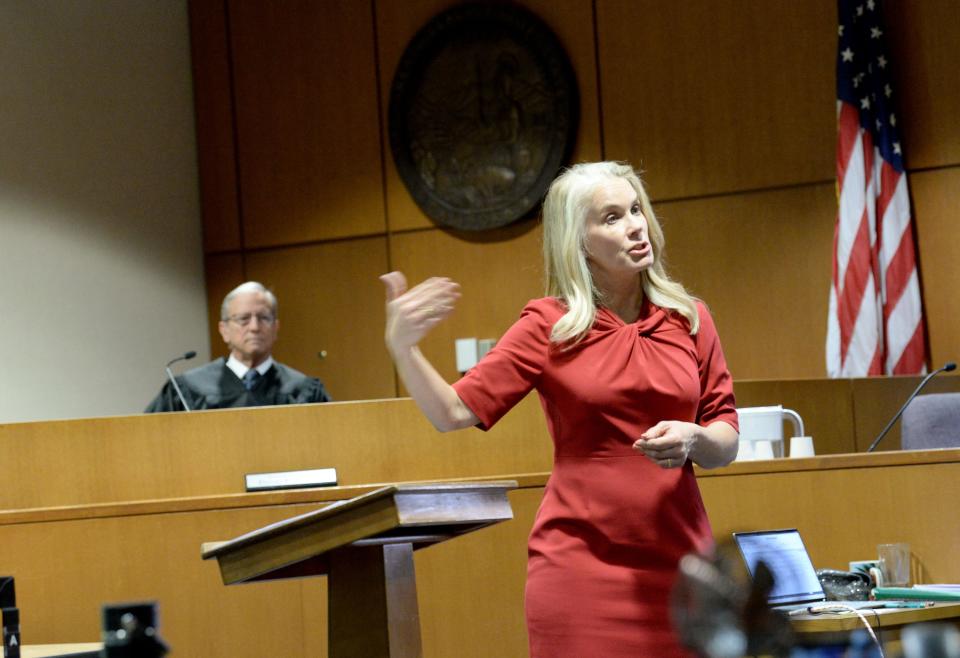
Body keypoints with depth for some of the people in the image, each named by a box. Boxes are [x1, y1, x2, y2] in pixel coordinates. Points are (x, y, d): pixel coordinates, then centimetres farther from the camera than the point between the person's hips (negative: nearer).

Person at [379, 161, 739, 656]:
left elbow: (726, 443, 11)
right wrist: (401, 347, -19)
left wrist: (692, 438, -11)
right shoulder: (549, 326, 0)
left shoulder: (688, 318, 7)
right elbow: (453, 412, -4)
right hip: (580, 564, -2)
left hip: (677, 560, 2)